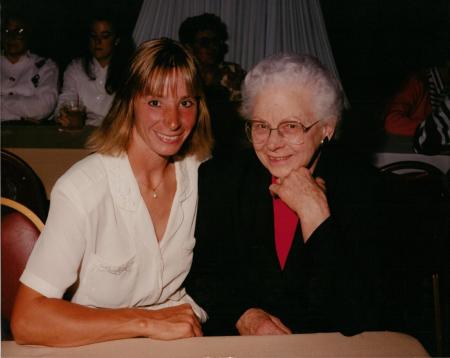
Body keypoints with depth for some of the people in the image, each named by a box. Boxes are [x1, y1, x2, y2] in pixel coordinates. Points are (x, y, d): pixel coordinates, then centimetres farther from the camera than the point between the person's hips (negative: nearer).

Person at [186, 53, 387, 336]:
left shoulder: (361, 186, -8)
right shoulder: (218, 178, -2)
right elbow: (200, 273, 4)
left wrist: (313, 212, -19)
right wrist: (243, 316, -14)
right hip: (234, 338, 2)